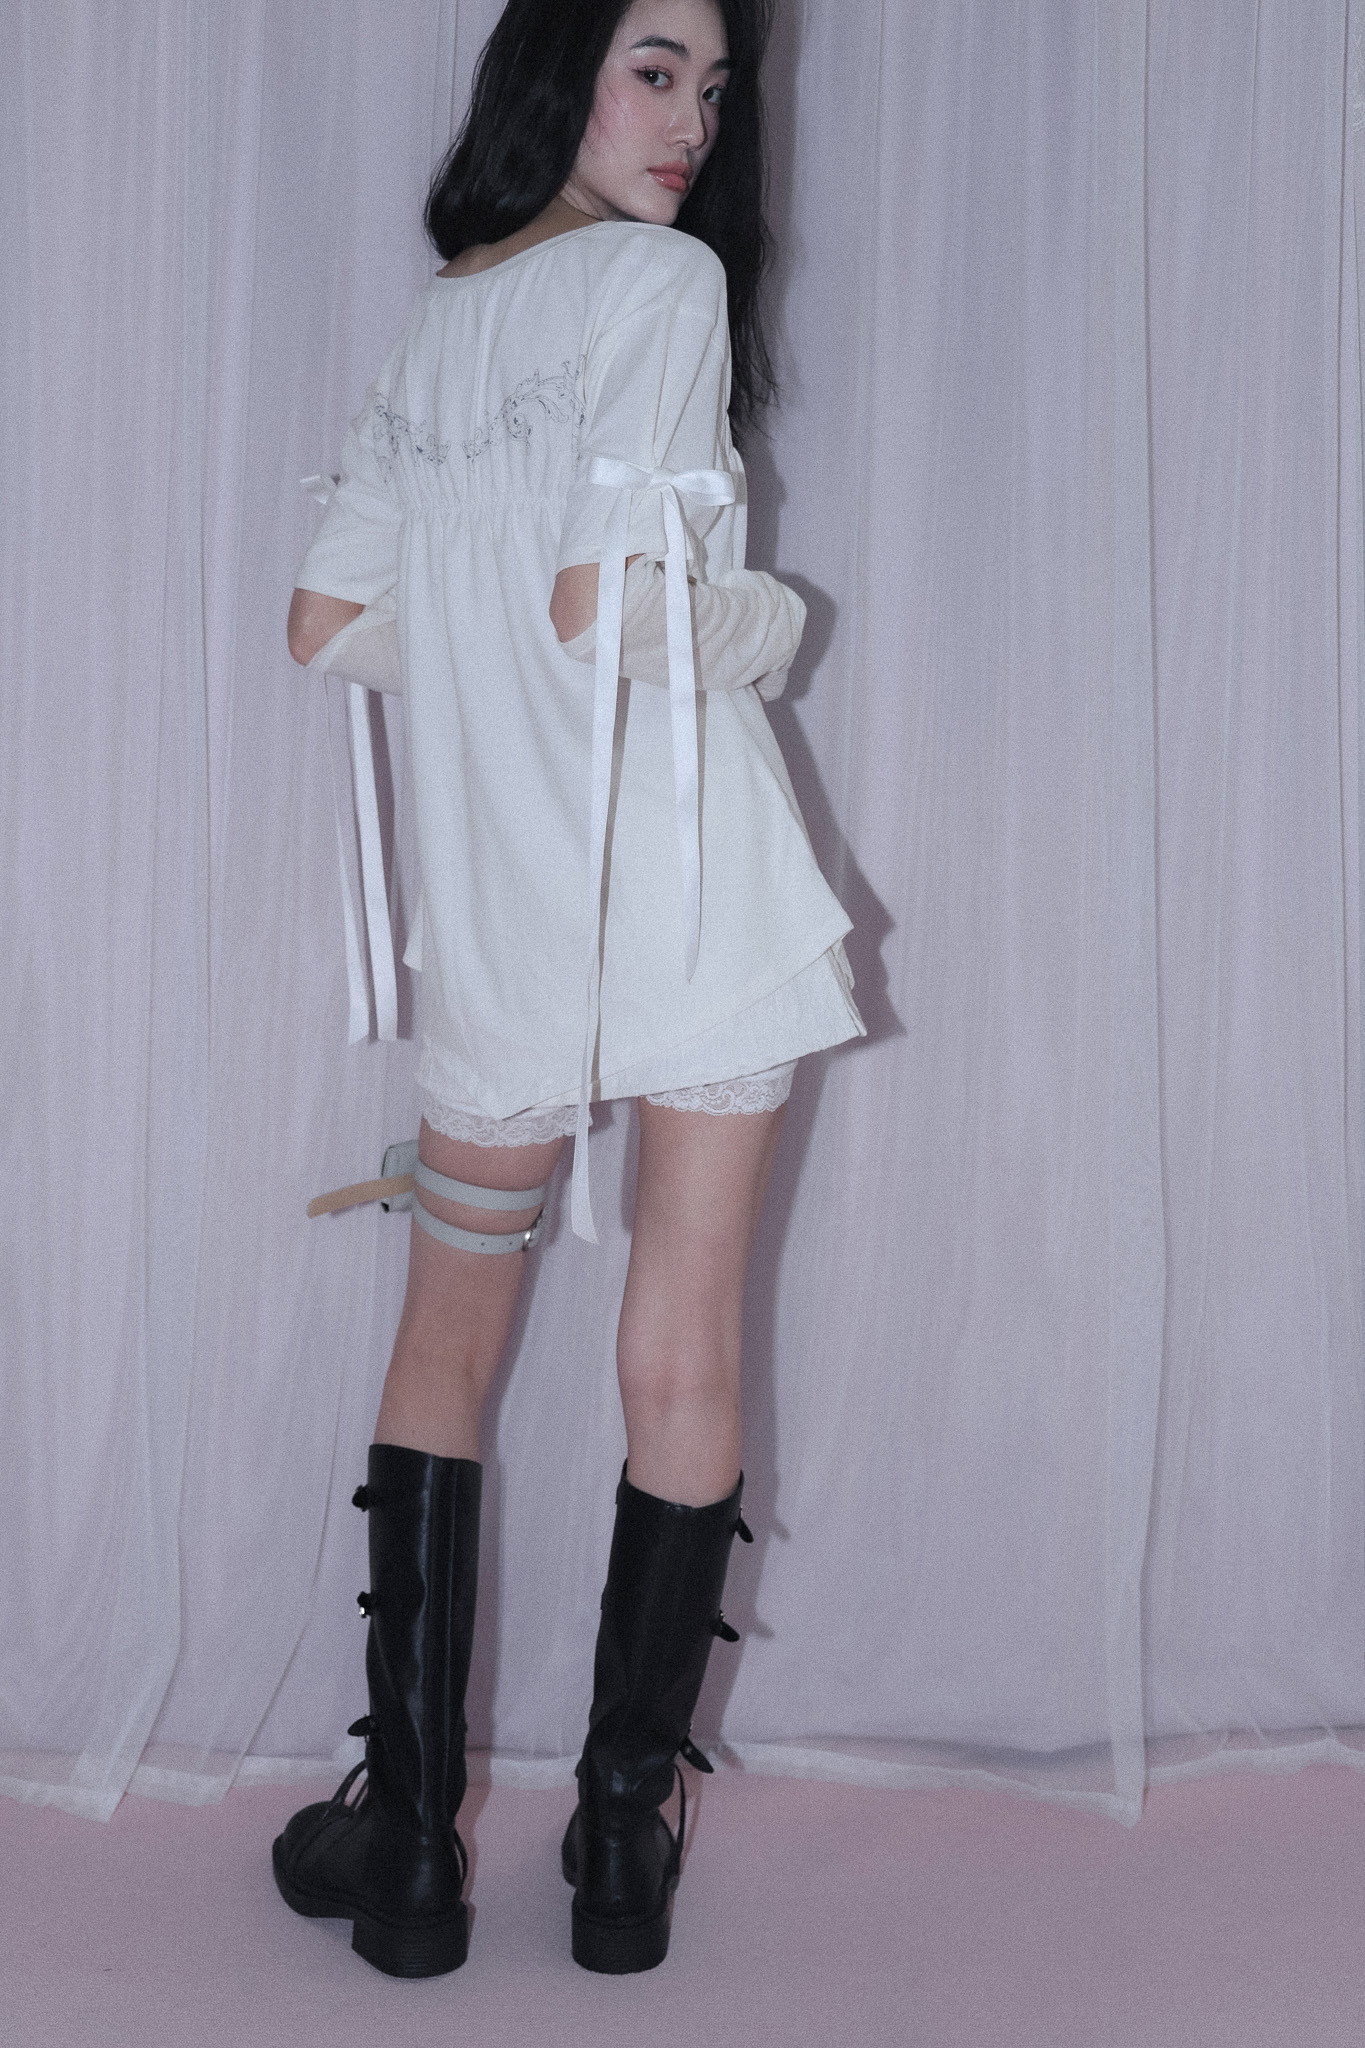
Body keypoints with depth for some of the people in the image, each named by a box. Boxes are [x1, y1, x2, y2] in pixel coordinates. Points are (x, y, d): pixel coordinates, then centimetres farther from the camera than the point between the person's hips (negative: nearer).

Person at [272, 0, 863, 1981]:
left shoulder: (431, 328, 14)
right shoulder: (663, 279, -5)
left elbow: (331, 623, 12)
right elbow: (613, 609, -16)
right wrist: (774, 621, 2)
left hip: (499, 911, 5)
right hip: (697, 891, -5)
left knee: (446, 1347, 16)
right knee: (685, 1363, 6)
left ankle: (411, 1836, 18)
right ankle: (625, 1846, 16)